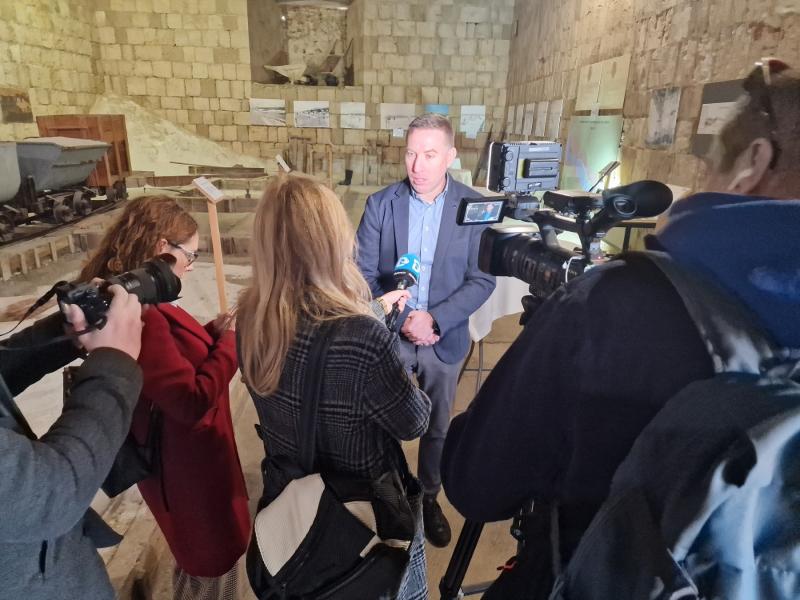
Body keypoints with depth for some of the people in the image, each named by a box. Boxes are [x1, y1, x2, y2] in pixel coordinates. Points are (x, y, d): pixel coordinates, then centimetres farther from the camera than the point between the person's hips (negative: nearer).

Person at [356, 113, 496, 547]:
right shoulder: (380, 203, -6)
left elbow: (482, 279, -8)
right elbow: (363, 274, -6)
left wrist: (435, 320, -19)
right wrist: (401, 319, -16)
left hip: (445, 339, 1)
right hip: (388, 336, 0)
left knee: (437, 428, 17)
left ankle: (428, 498, 42)